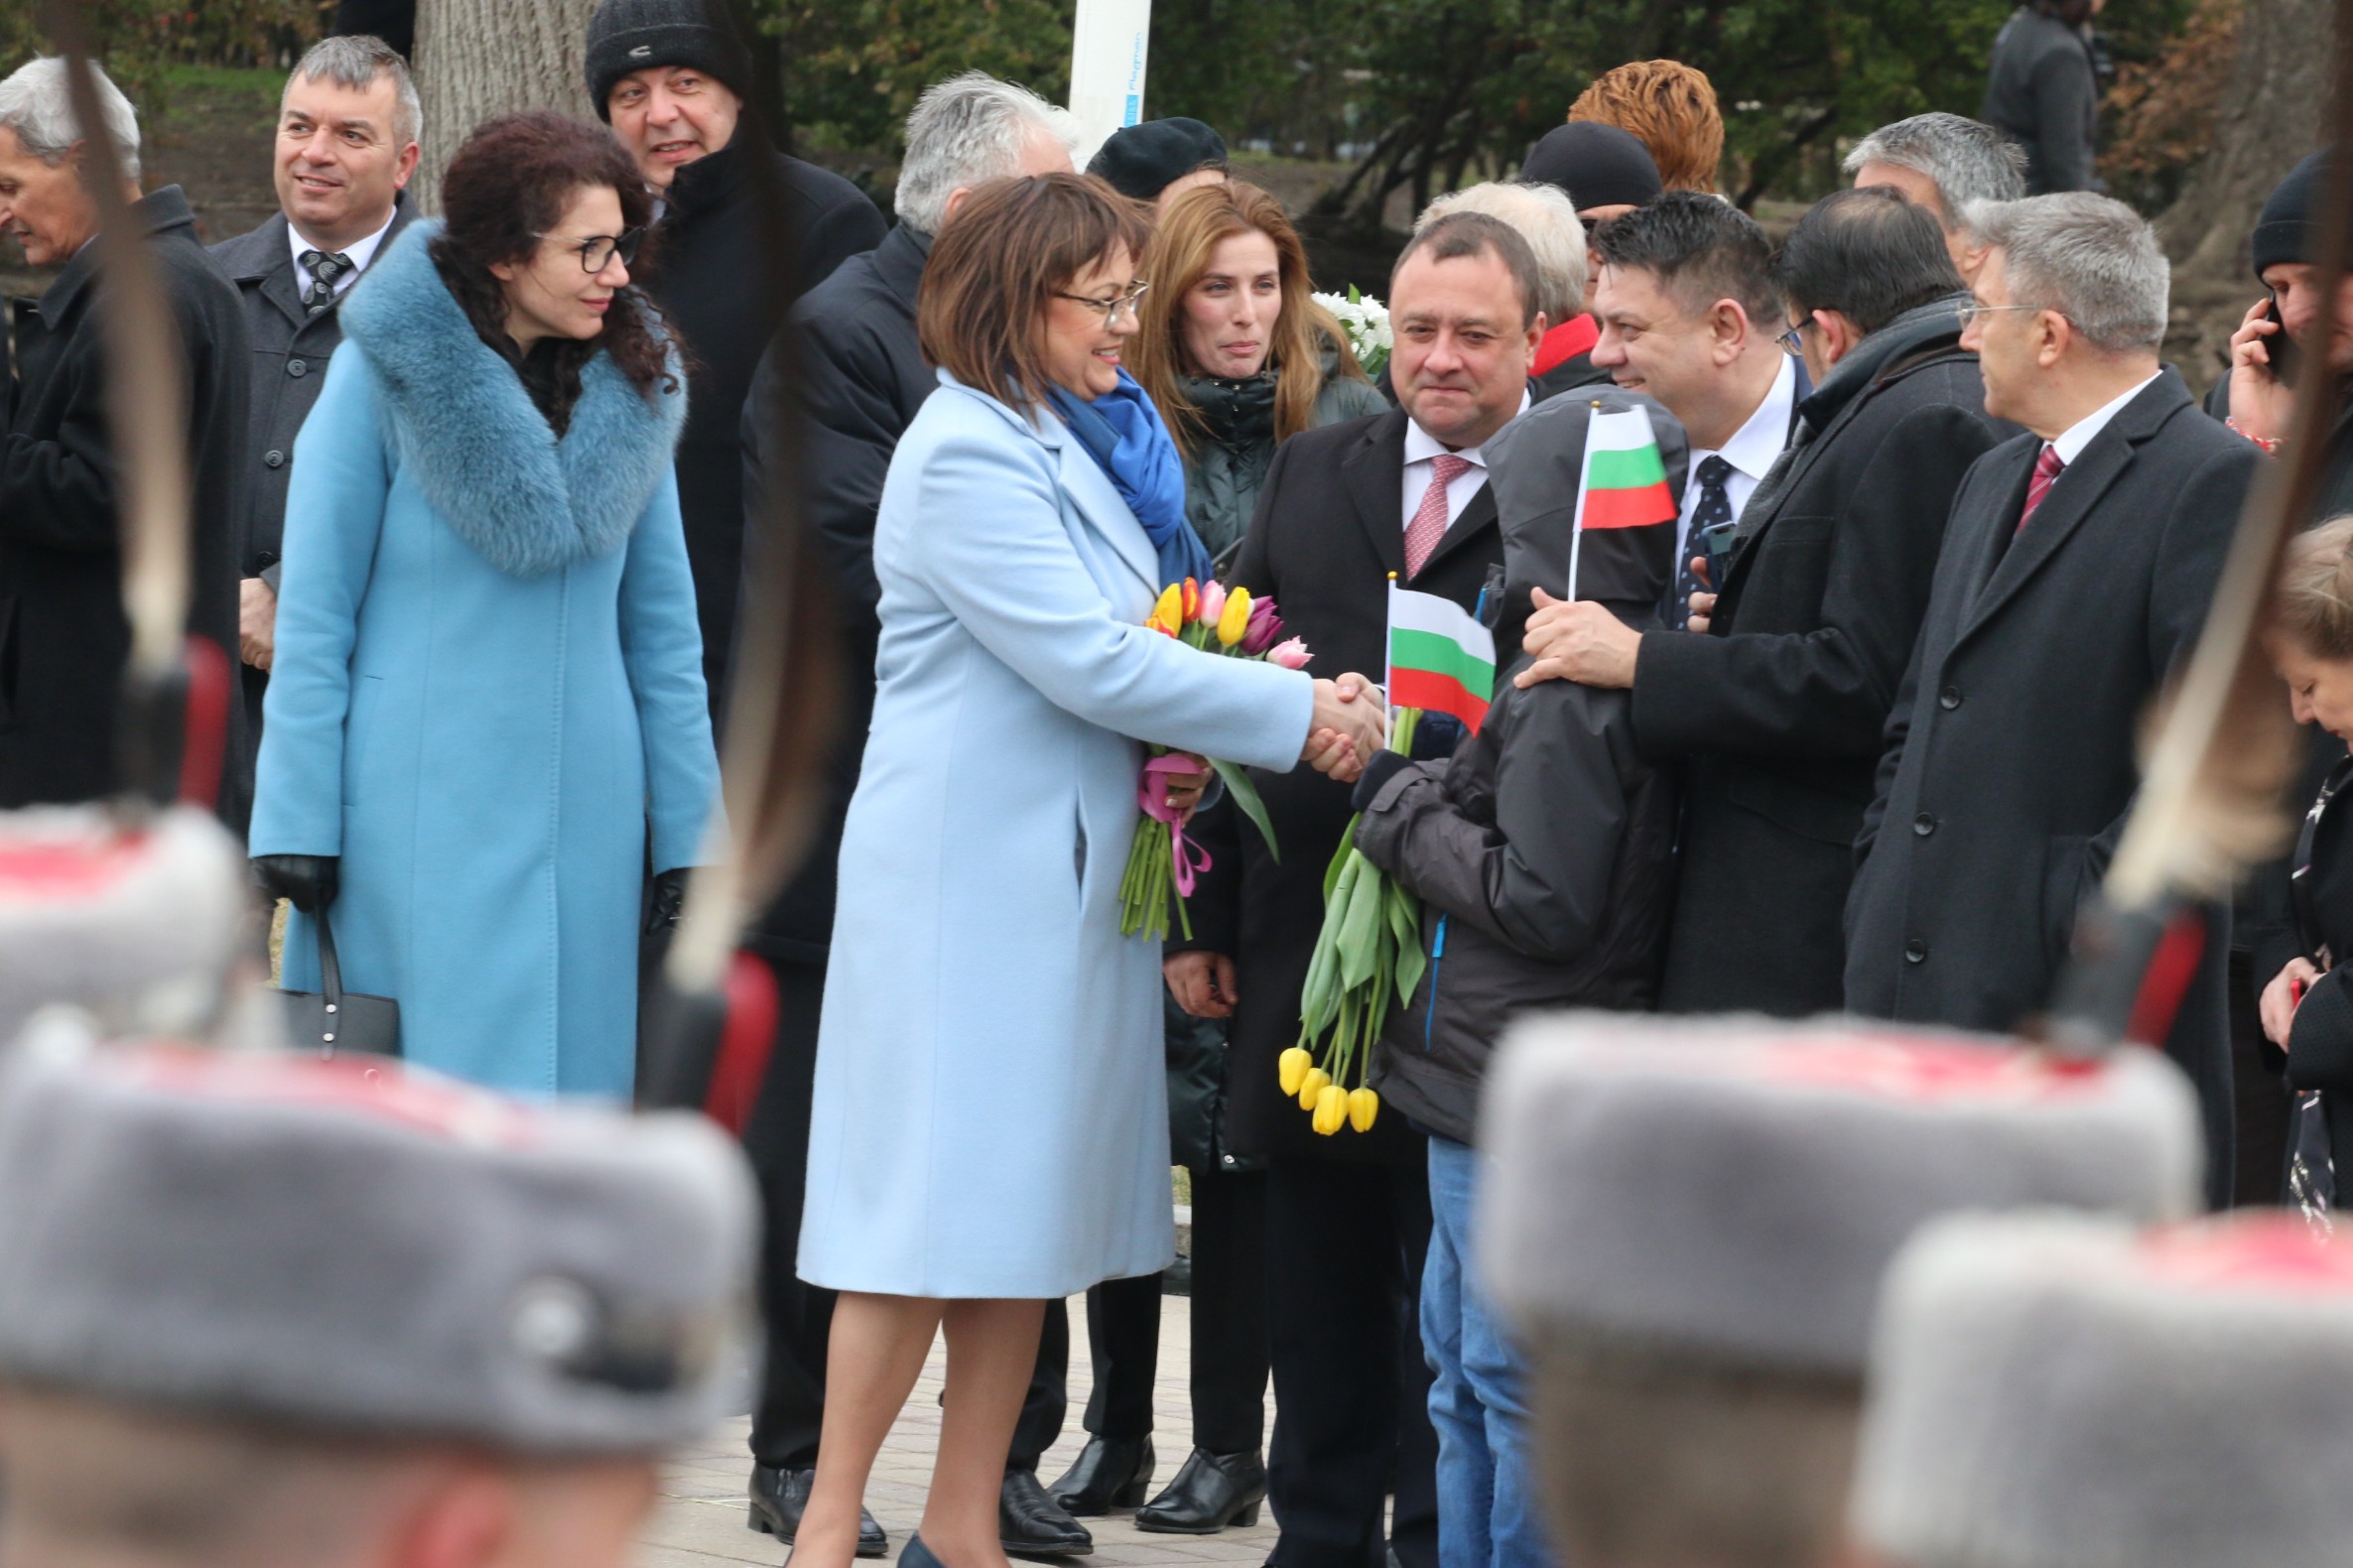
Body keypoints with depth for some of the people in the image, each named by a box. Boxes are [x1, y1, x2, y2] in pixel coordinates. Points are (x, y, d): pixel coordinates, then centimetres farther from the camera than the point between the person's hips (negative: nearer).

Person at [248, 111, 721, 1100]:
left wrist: (688, 833, 7)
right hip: (421, 817, -4)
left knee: (572, 1085, 4)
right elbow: (313, 614, -4)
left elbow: (662, 627, 12)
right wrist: (298, 827, -9)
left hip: (586, 817, 4)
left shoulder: (635, 387, 8)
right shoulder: (387, 375, -5)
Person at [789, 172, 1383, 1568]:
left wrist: (1255, 670, -4)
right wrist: (1297, 715, -17)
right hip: (969, 872, -9)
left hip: (1070, 870, 9)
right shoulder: (967, 454, -14)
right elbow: (1086, 663, -19)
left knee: (1027, 1206, 9)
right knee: (936, 1206, -6)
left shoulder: (1098, 442, 14)